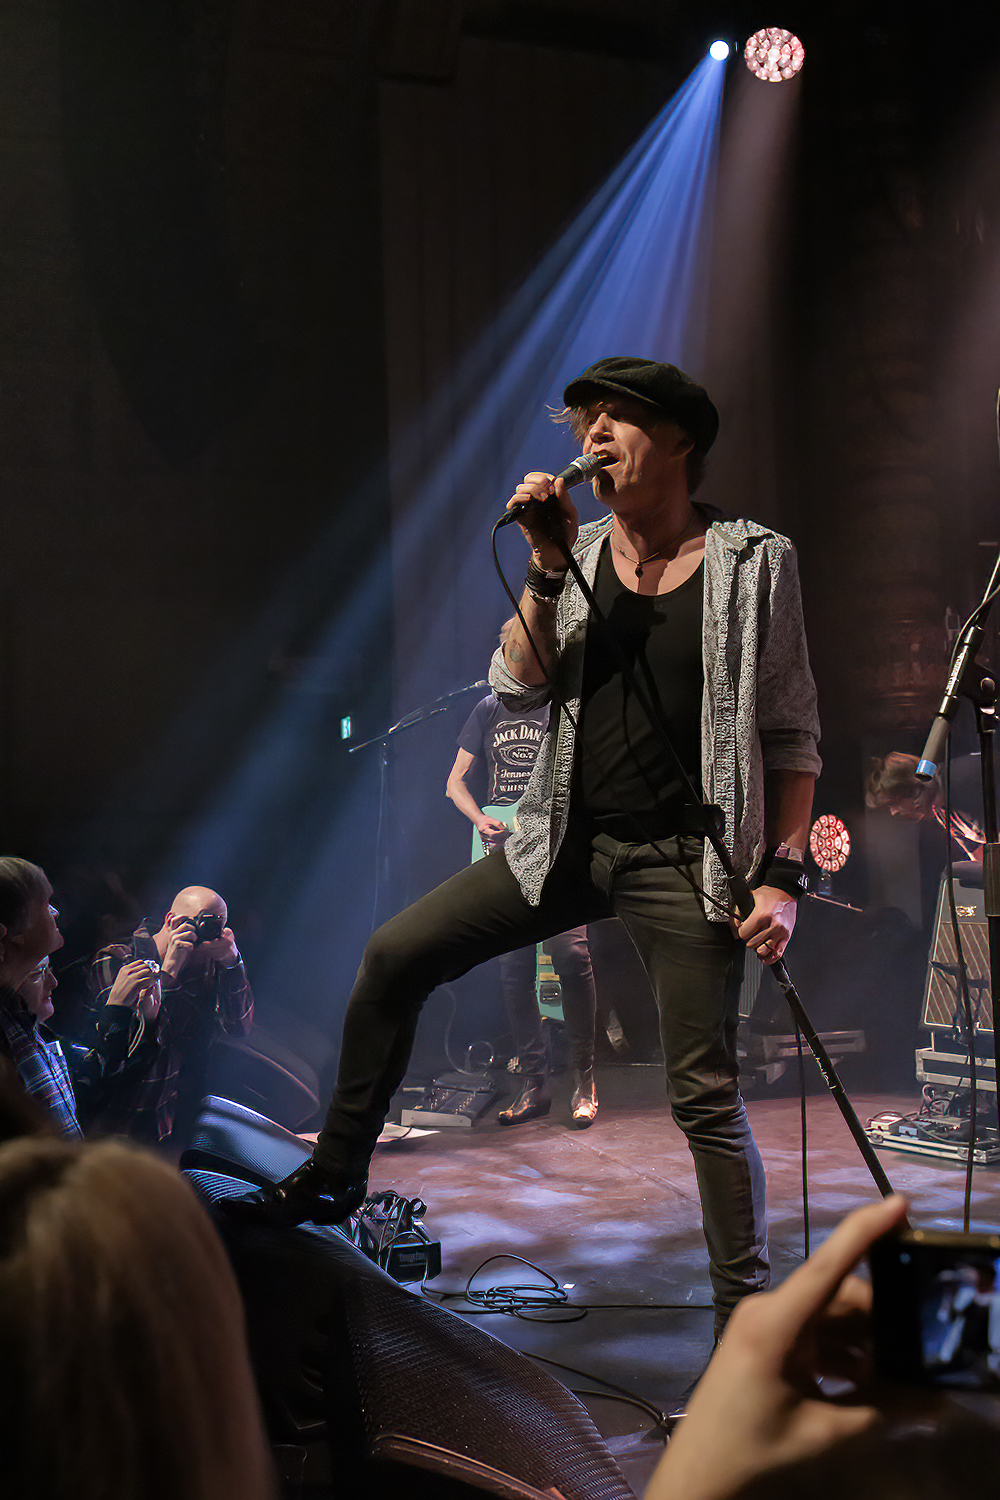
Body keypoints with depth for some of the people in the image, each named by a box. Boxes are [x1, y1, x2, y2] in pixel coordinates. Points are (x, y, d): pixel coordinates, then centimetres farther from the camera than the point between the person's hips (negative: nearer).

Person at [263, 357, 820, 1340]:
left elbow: (790, 734, -3)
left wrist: (783, 872, -10)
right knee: (395, 954, -1)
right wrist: (545, 568, -10)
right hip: (567, 843, 5)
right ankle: (334, 1178, 17)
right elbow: (518, 689, -1)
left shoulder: (755, 562, -3)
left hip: (684, 860, -4)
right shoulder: (580, 553, 7)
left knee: (705, 1097, -2)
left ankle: (744, 1317, 16)